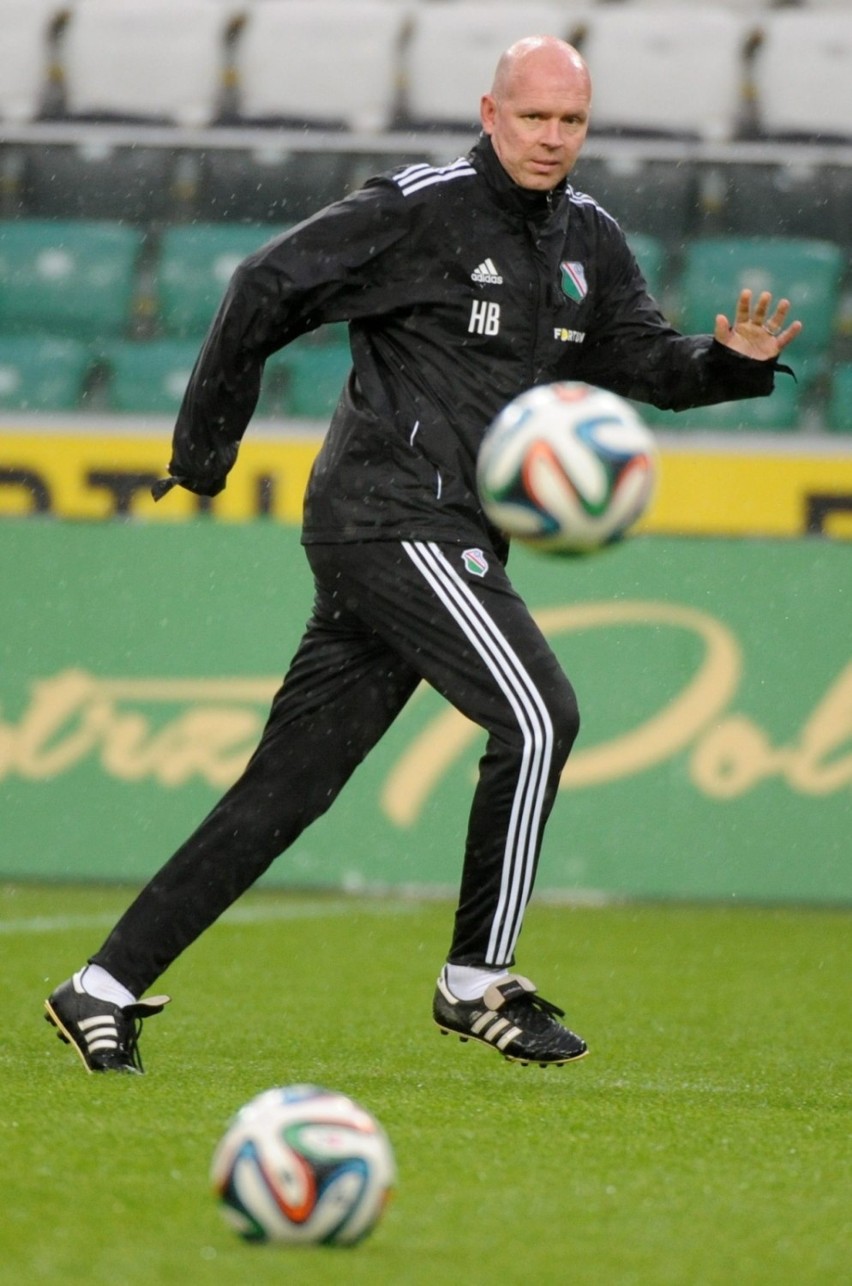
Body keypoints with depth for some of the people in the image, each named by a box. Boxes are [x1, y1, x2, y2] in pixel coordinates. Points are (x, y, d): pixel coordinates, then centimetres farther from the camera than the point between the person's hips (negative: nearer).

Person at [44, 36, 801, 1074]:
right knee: (536, 716, -15)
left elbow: (645, 361, 17)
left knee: (290, 781, 5)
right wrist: (204, 445, -2)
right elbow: (267, 290, -5)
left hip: (443, 540, 8)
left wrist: (733, 361, -5)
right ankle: (477, 984, -6)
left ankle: (107, 988, 8)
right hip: (394, 515, -8)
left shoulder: (586, 241, 14)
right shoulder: (419, 209, -8)